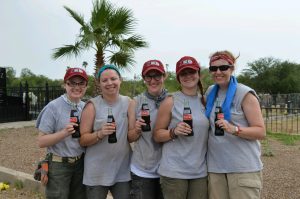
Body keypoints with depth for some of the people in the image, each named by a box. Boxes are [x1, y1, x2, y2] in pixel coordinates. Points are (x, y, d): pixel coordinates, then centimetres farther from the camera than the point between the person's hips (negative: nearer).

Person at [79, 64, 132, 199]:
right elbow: (82, 140, -8)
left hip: (123, 170, 3)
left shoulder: (129, 103, 1)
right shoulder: (92, 106, -8)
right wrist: (100, 134, -24)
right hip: (97, 173, -2)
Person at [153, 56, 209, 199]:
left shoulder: (205, 102, 7)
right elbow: (157, 135, -2)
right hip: (174, 171, -4)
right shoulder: (170, 102, -5)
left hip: (200, 171, 4)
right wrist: (174, 132, -18)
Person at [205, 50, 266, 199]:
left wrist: (234, 129, -25)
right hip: (215, 166, 4)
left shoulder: (245, 94, -6)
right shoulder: (210, 92, 9)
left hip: (244, 167, -4)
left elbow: (261, 132, -9)